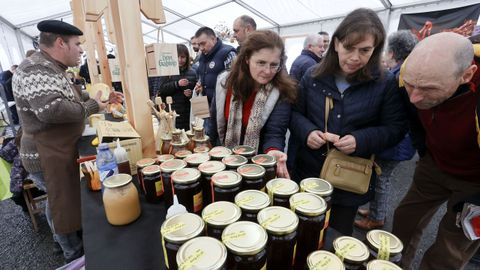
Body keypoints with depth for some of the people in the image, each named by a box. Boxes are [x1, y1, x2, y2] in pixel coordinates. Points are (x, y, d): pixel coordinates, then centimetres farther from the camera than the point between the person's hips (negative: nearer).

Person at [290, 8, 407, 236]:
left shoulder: (385, 83, -6)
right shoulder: (313, 76, -2)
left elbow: (396, 128, -3)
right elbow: (294, 112, 3)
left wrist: (361, 140, -21)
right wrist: (307, 132, -18)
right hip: (308, 174, 2)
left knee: (338, 237, 19)